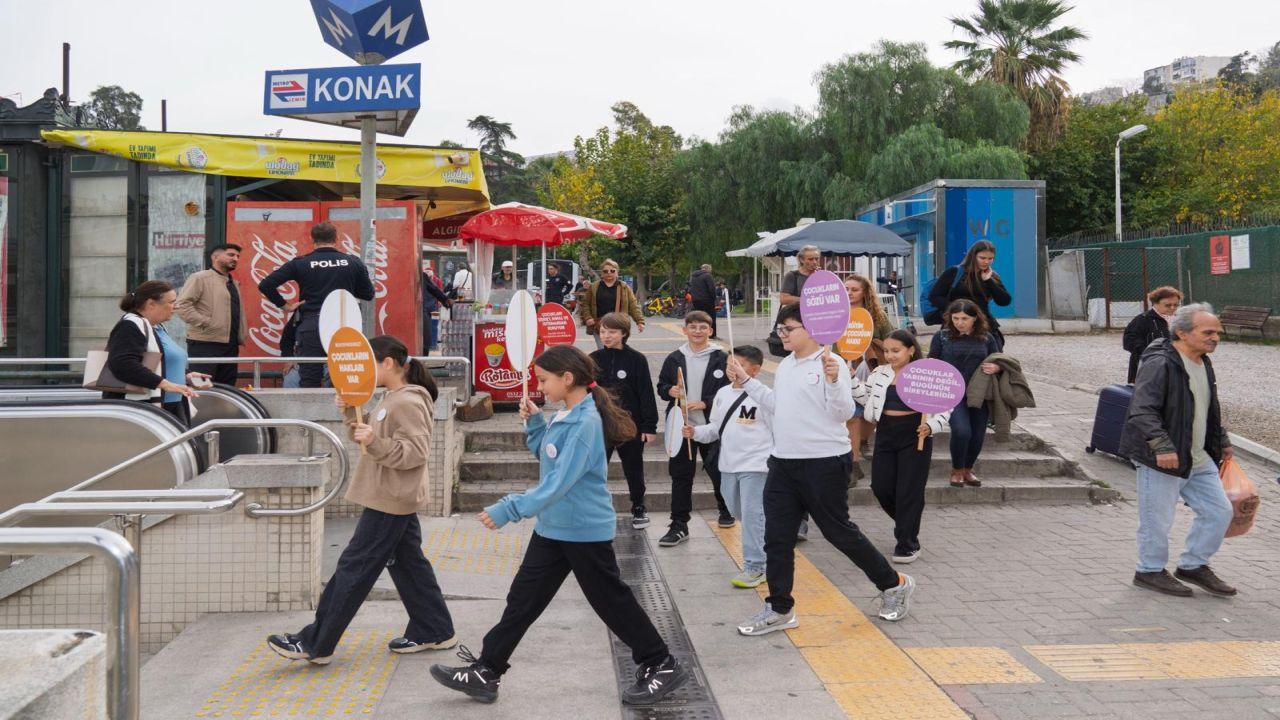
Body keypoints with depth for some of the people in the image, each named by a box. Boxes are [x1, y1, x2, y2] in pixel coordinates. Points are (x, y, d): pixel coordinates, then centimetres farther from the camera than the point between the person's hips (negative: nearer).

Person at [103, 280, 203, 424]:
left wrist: (184, 376, 13)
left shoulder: (156, 327, 20)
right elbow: (122, 364, -26)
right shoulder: (131, 326, -12)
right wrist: (164, 383, -29)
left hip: (170, 406, 10)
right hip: (141, 410, -10)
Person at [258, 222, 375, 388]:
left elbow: (265, 285, -3)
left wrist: (283, 305, 7)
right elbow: (368, 294, 11)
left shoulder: (300, 263, 2)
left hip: (311, 326, -1)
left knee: (310, 380, 3)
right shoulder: (353, 262, 4)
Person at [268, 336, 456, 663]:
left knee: (354, 569, -4)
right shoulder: (393, 399, 13)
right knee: (408, 565, 15)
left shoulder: (408, 403, -18)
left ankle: (314, 644, 3)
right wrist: (352, 414, 3)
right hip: (395, 500, 10)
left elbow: (416, 451, -24)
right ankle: (434, 632, 23)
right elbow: (369, 438, 20)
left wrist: (376, 443, -34)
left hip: (389, 503, -10)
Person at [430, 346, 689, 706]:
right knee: (522, 600, 11)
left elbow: (559, 482, -28)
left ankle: (662, 666, 20)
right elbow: (547, 456, 20)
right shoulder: (565, 416, 6)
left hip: (585, 530, -9)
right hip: (552, 527, 9)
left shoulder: (585, 422, -23)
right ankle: (485, 672, 18)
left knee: (612, 601, 5)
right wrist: (534, 423, 3)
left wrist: (508, 509, -29)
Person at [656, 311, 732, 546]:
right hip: (682, 427, 2)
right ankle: (679, 526, 9)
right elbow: (661, 386, 13)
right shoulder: (674, 359, 5)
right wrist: (670, 391, -10)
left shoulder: (721, 359, -4)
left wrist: (704, 403, -15)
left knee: (718, 471, 13)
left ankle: (726, 509, 39)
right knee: (680, 475, 3)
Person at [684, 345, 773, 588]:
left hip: (755, 465, -7)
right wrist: (696, 432, -2)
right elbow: (715, 428, 15)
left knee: (752, 514, -8)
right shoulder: (723, 393, 9)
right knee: (738, 511, 18)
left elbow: (778, 431, -6)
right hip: (728, 464, 7)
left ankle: (754, 567, -1)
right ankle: (761, 552, 40)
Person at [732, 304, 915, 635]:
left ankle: (894, 584, 27)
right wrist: (746, 381, 22)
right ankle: (779, 609, 17)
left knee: (838, 531, 5)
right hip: (783, 463, 8)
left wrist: (833, 381, -33)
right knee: (776, 537, 6)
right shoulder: (785, 365, 12)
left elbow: (844, 413, -18)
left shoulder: (831, 363, -13)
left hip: (824, 463, -7)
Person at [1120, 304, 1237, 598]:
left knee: (1219, 511, 12)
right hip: (1162, 461, -9)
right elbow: (1141, 411, -27)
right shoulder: (1159, 364, -19)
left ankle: (1193, 565, 28)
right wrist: (1162, 446, -34)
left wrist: (1222, 441, 26)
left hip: (1198, 459, 9)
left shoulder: (1203, 363, 12)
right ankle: (1150, 571, 22)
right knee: (1158, 519, 2)